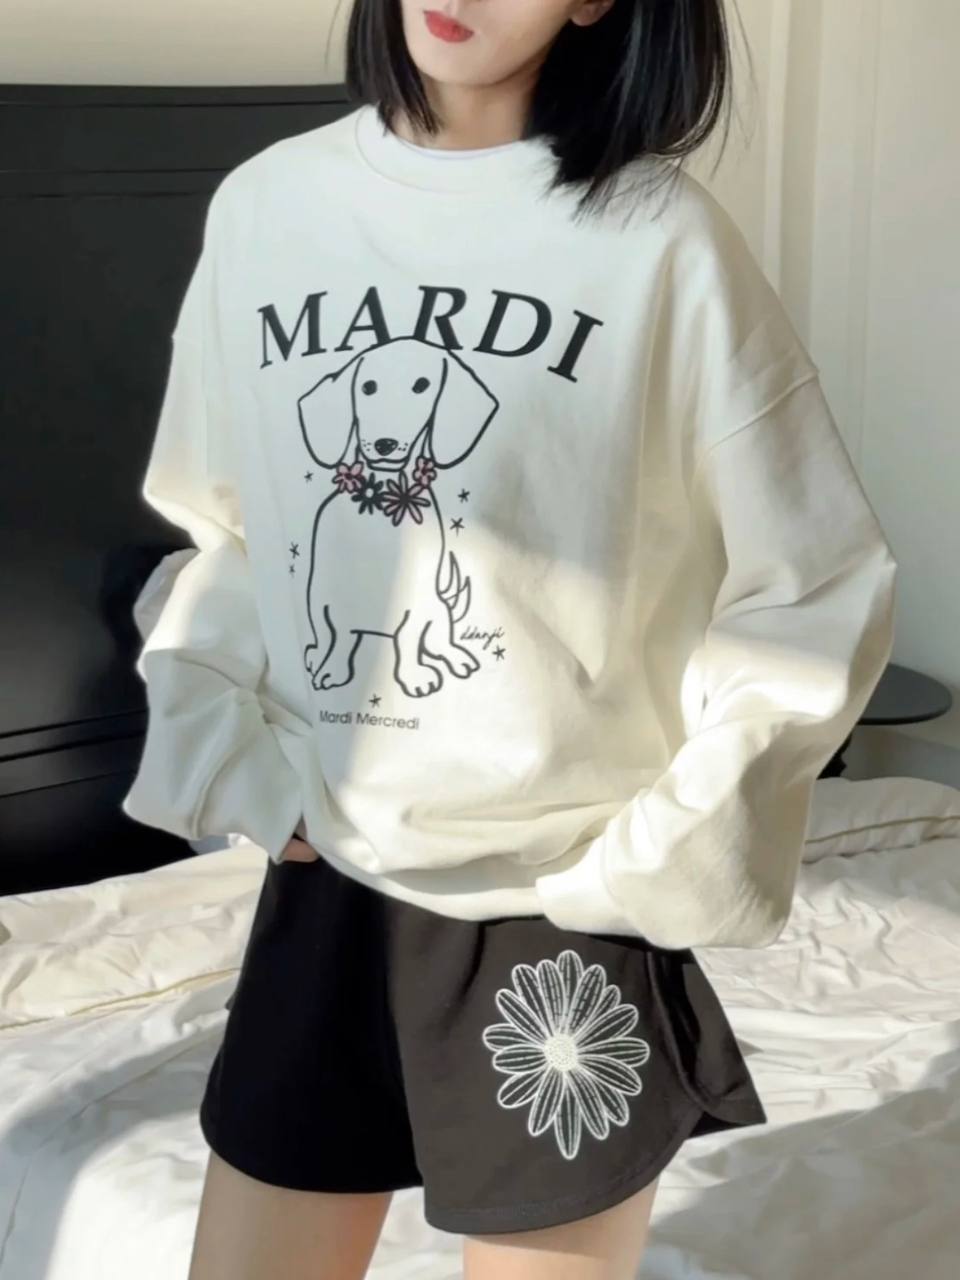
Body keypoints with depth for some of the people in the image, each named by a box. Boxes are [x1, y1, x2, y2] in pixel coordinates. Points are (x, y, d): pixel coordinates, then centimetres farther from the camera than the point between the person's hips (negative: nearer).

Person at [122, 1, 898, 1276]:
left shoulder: (659, 236, -11)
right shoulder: (264, 205, 1)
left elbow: (817, 586, -6)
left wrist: (669, 857, -8)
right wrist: (229, 765, 2)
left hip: (561, 906, -3)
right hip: (326, 882, 4)